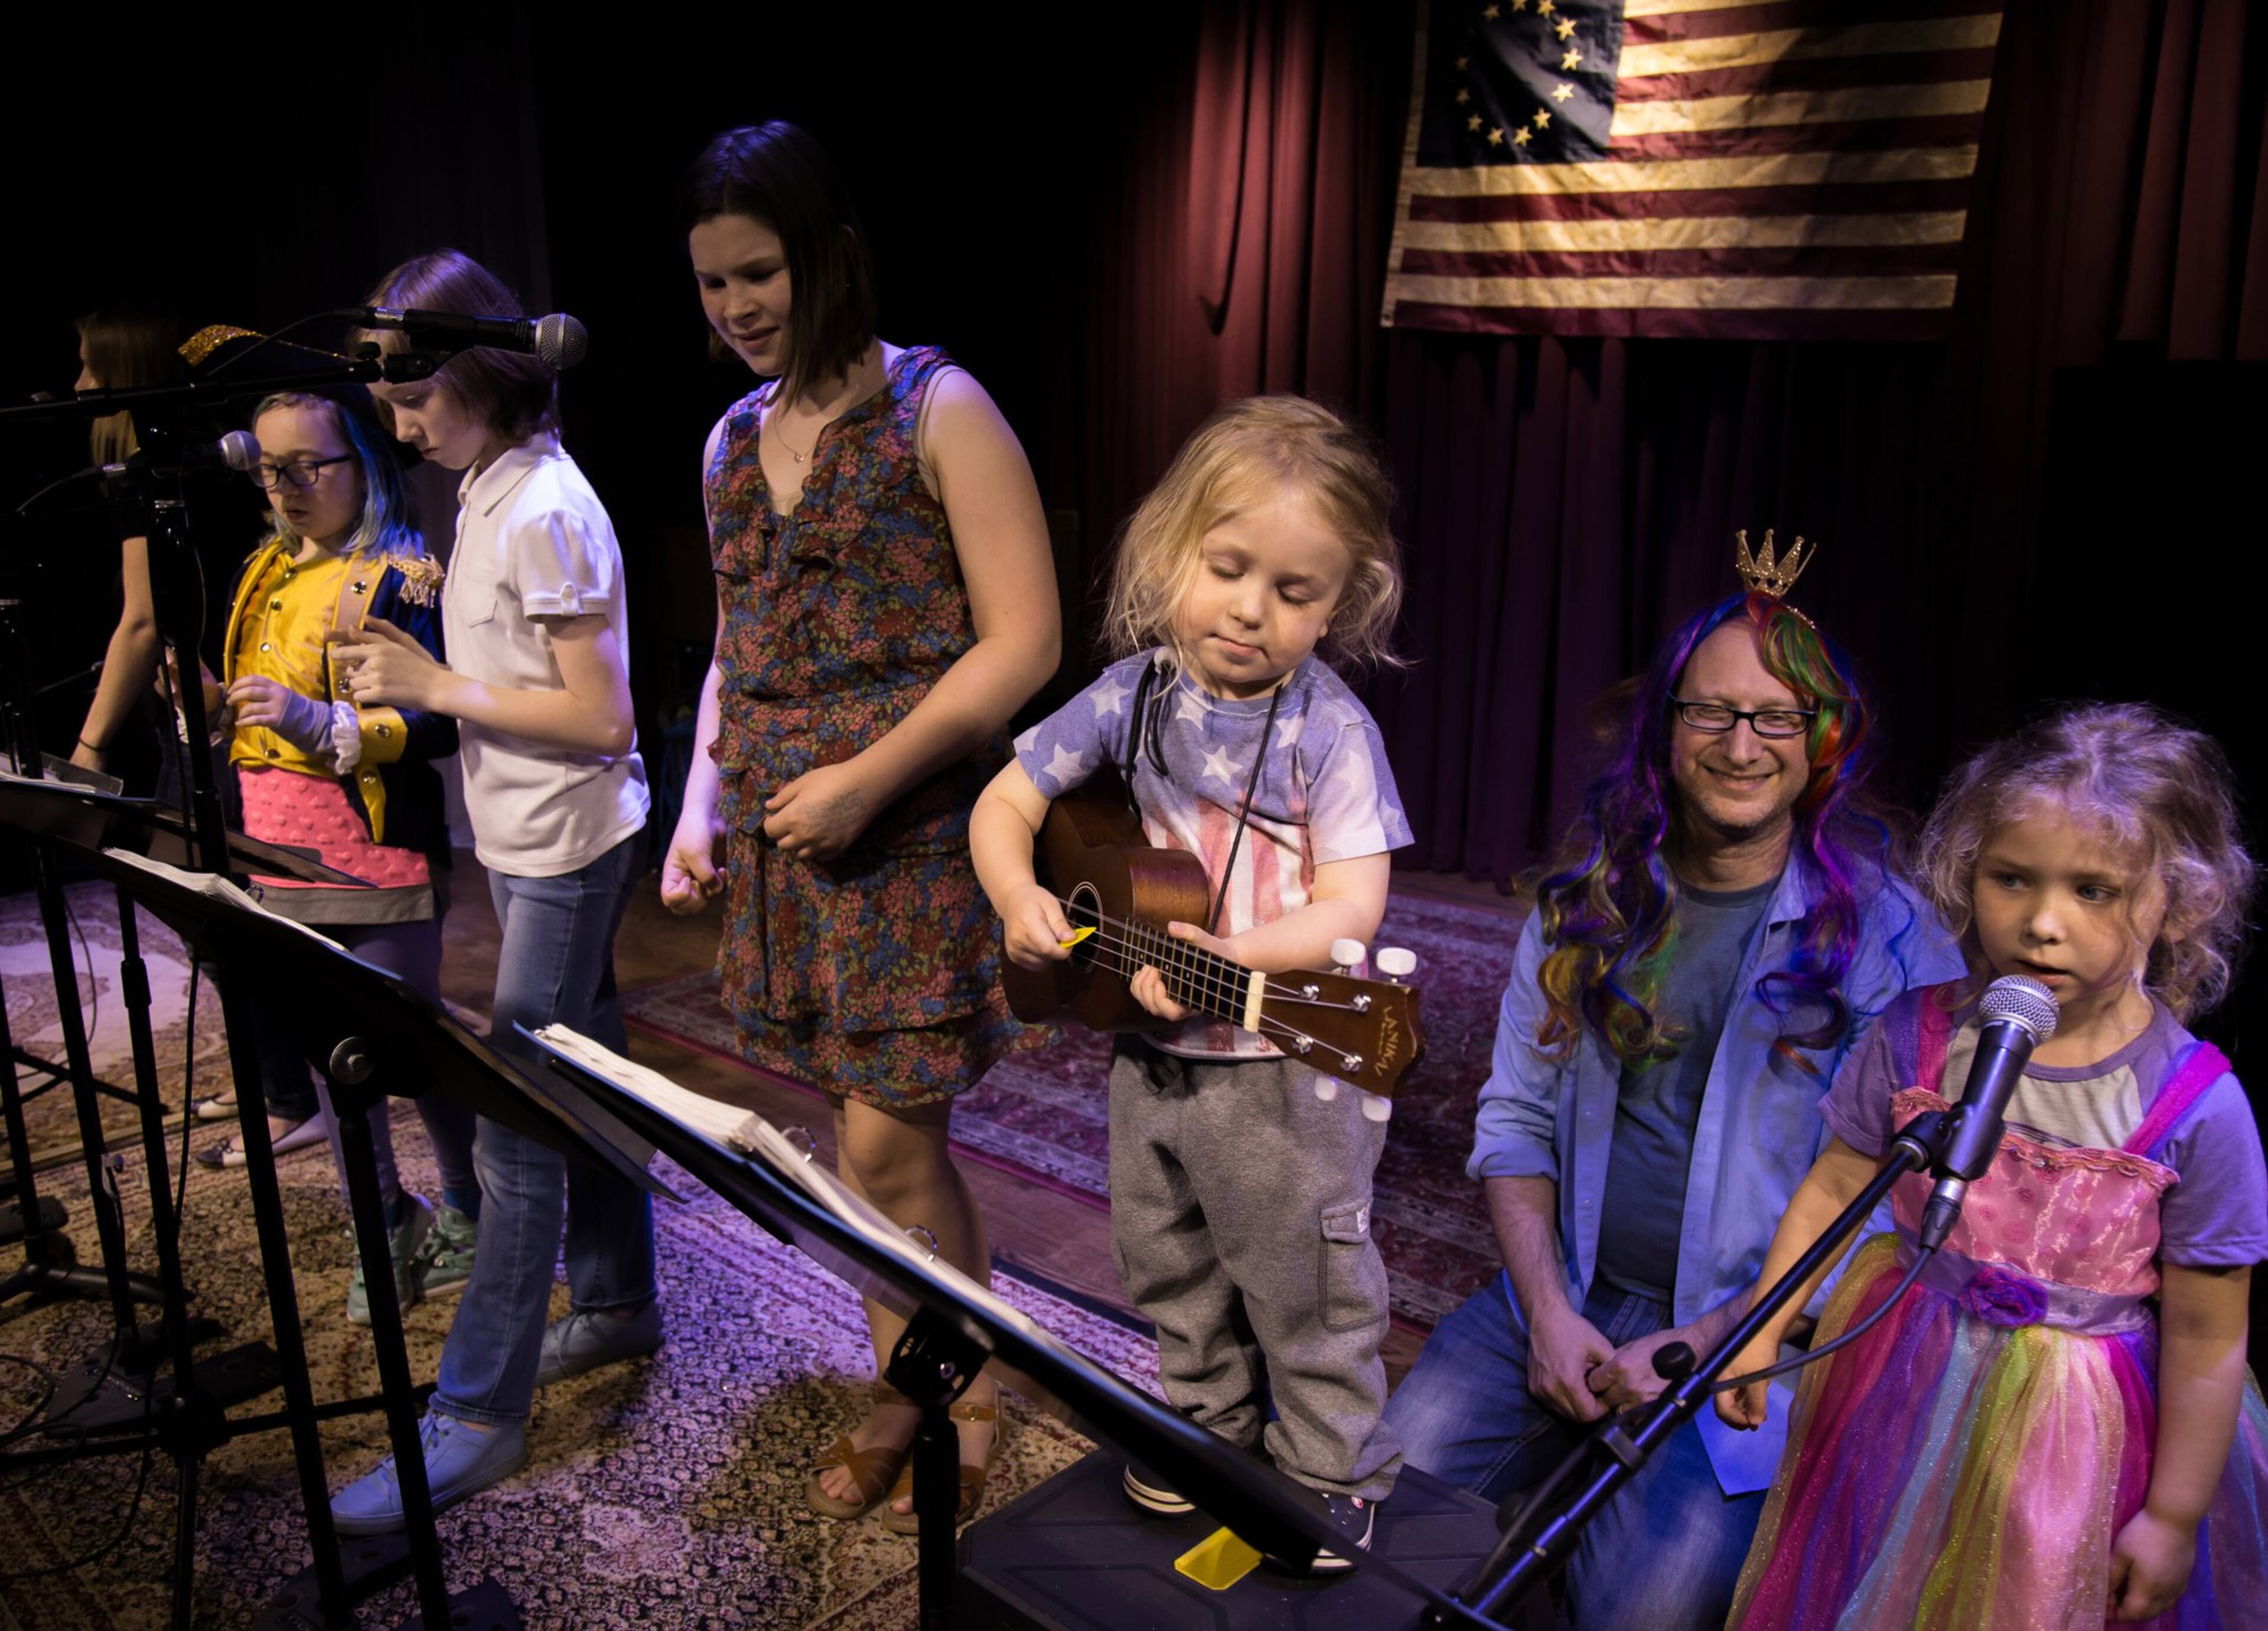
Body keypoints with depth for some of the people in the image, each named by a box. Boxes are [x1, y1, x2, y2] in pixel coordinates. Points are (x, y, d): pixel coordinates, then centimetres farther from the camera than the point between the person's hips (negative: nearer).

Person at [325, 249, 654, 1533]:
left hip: (566, 849, -9)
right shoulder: (488, 491, 10)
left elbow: (600, 717, -20)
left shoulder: (547, 510, -18)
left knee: (516, 1126, -3)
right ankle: (620, 1304, 35)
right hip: (527, 845, 9)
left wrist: (437, 685, -17)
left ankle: (479, 1415, 7)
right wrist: (405, 672, 2)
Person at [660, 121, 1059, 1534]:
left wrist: (871, 776, -18)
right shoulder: (736, 440, 13)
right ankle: (902, 1384, 31)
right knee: (865, 1131, 13)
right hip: (781, 842, 6)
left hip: (914, 835, -6)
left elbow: (1023, 639, -12)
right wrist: (702, 806, 8)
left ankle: (979, 1391, 21)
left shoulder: (936, 409, -7)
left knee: (888, 1144, -3)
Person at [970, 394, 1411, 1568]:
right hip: (1150, 1052, 5)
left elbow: (1351, 906, -21)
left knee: (1308, 1294, 11)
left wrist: (1227, 954, -35)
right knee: (1169, 1278, 23)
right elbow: (1005, 804, 1)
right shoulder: (1132, 698, -5)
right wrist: (1018, 899, -19)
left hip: (1284, 1070, -4)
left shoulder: (1329, 730, -16)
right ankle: (1210, 1432, 47)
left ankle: (1332, 1480, 34)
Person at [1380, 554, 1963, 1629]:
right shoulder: (1589, 903, 5)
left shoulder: (1887, 937, -7)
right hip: (1569, 1300, 4)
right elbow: (1515, 1117, 8)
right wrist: (1547, 1309, -5)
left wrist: (1694, 1346, -14)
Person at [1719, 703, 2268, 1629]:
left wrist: (2173, 1519, -6)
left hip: (2073, 1422, -2)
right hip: (1902, 1389, 3)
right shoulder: (1917, 1037, -14)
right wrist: (1762, 1332, -1)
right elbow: (1834, 1188, -2)